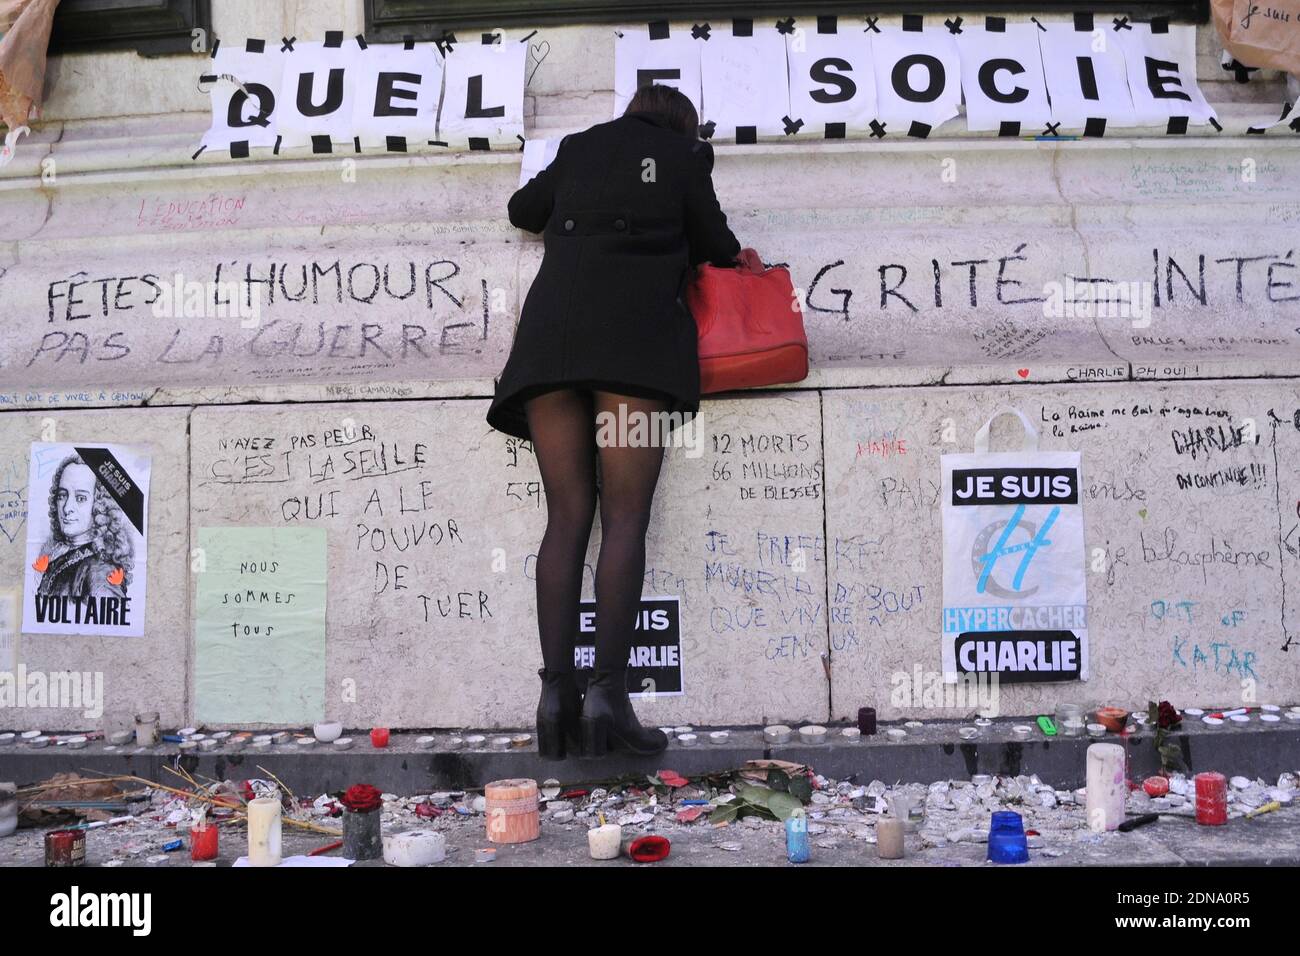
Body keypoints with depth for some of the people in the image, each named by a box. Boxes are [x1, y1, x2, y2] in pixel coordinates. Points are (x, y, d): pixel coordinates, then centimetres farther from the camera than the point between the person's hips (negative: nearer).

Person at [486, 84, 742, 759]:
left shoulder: (579, 148, 27)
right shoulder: (684, 156, 18)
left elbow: (523, 210, 39)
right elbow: (716, 248, 22)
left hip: (552, 325, 3)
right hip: (636, 330, -3)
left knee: (566, 517, -1)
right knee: (625, 517, -8)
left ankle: (556, 690, -11)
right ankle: (607, 691, -19)